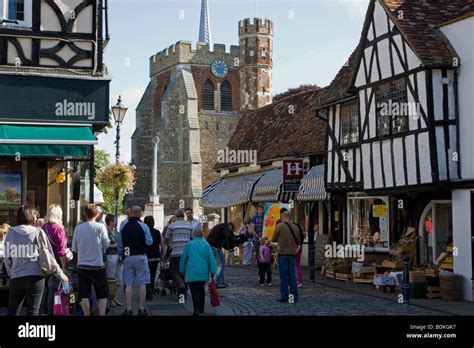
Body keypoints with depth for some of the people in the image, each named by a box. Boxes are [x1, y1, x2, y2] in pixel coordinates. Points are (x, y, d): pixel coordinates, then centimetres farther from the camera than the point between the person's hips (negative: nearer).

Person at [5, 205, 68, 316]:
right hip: (35, 277, -3)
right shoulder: (38, 232, -1)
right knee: (32, 311, 2)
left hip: (16, 277, 3)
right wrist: (60, 273, 10)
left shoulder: (11, 233, 6)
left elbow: (7, 258, 8)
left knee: (13, 311, 12)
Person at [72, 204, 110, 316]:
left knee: (84, 295, 9)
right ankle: (101, 314, 4)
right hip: (98, 265, -2)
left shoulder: (78, 228, -1)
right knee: (103, 294, 9)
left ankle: (86, 315, 12)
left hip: (82, 266, 2)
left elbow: (74, 248, 2)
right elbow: (106, 244, -7)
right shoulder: (101, 227, -9)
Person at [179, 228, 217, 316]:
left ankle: (196, 309, -22)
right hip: (203, 272, 2)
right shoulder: (206, 244, 3)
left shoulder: (189, 245, 1)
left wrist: (182, 270, 20)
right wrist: (212, 271, 1)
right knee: (201, 289, 19)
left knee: (194, 290, -4)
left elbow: (183, 258, 8)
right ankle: (201, 308, 25)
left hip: (192, 272, -2)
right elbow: (211, 258, -1)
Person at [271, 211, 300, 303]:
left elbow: (273, 240, 0)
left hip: (283, 253, -4)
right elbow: (298, 241, 12)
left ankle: (284, 296, 0)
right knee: (292, 276, 9)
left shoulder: (279, 226, -8)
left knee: (283, 276, 0)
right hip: (292, 254, 4)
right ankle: (294, 296, 10)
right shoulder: (295, 227, 6)